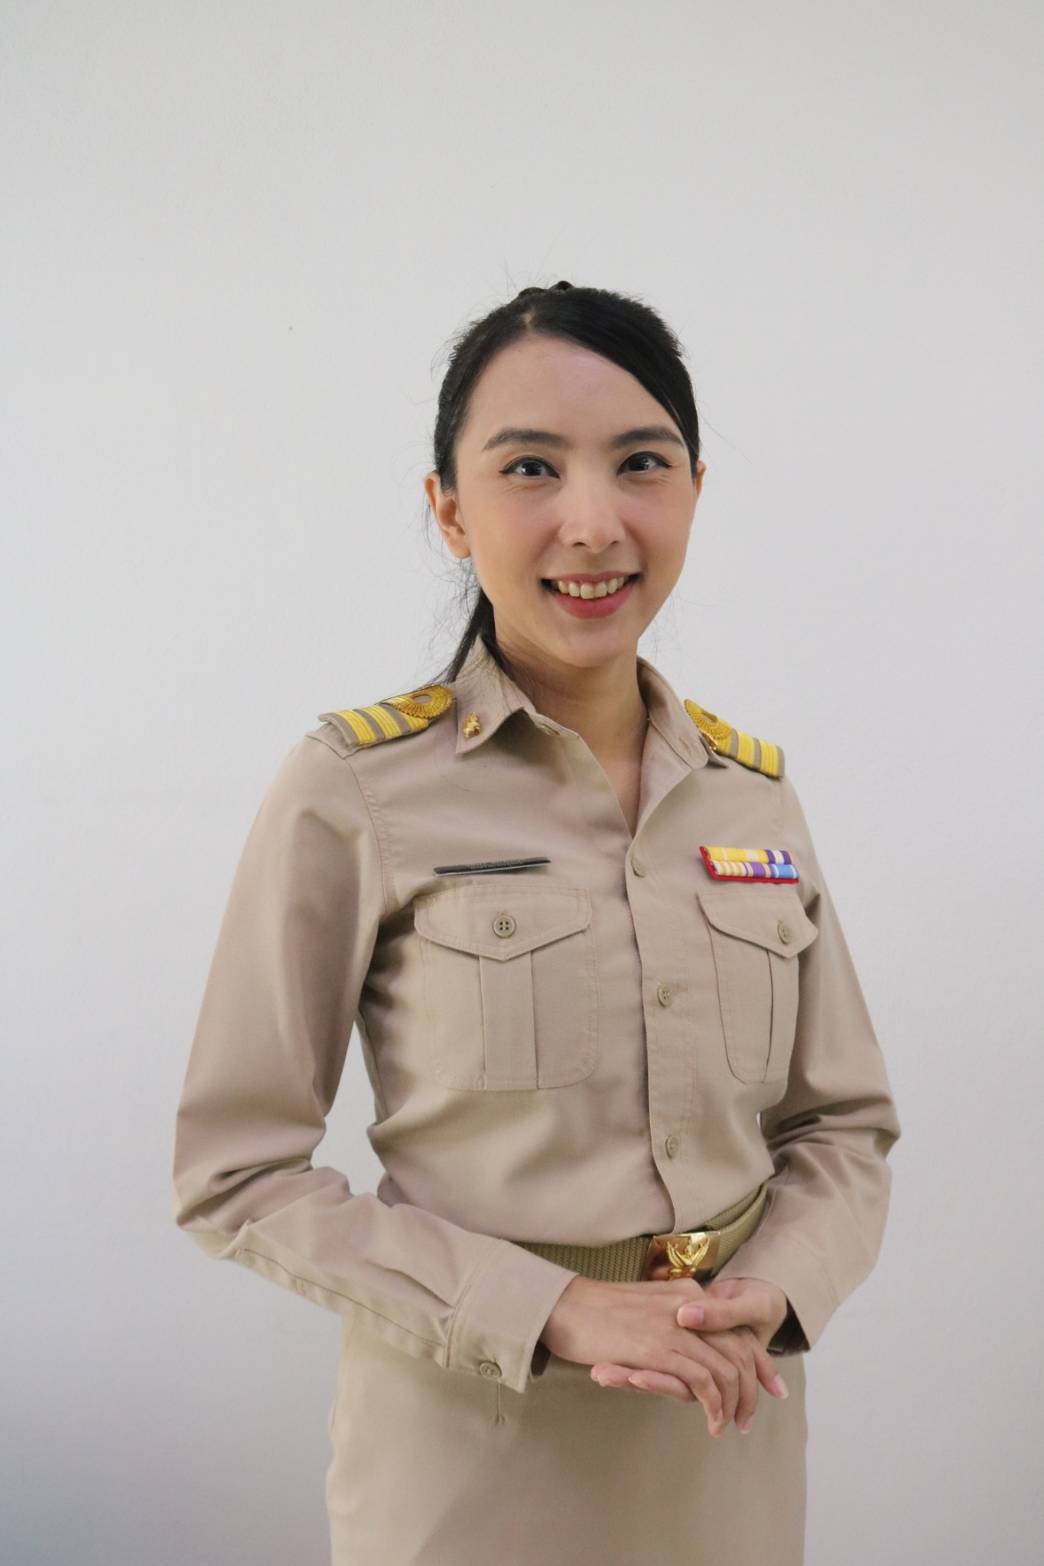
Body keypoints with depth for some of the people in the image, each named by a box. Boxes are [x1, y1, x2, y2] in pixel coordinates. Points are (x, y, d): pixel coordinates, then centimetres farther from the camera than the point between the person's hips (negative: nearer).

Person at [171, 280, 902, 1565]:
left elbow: (846, 1121, 7)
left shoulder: (755, 789, 0)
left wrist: (772, 1293, -12)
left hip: (729, 1433, 4)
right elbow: (236, 1172, -10)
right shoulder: (355, 786, -12)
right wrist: (549, 1310, -18)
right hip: (473, 1437, -4)